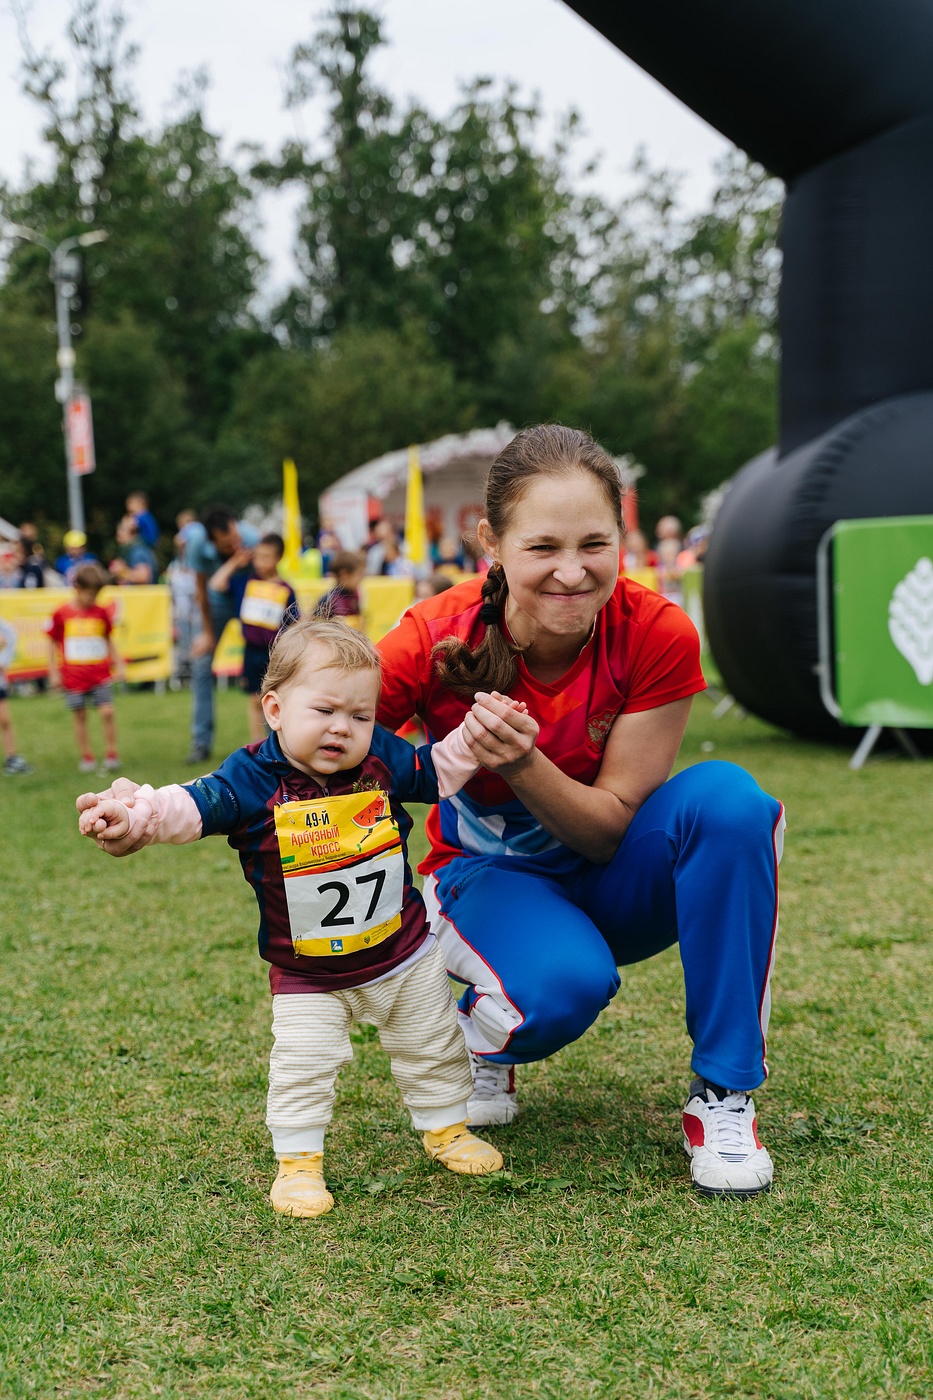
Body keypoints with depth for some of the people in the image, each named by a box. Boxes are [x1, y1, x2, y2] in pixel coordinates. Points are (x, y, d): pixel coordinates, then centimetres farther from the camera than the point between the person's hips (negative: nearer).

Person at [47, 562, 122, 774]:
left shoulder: (101, 613, 5)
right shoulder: (62, 614, -3)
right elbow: (55, 643, 5)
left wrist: (118, 664, 15)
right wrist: (54, 672, 3)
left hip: (100, 675, 1)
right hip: (74, 676, -1)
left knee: (107, 711, -7)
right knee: (80, 716, 6)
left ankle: (111, 754, 4)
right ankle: (86, 757, 17)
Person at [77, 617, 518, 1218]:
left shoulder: (383, 761, -10)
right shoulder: (252, 780, -20)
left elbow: (438, 769, 5)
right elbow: (192, 805, -26)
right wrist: (133, 814, -44)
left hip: (404, 953, 3)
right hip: (307, 975, -3)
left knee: (432, 1047, 17)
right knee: (302, 1064, -6)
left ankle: (446, 1128, 39)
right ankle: (298, 1161, 13)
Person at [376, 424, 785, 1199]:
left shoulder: (657, 636, -22)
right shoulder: (438, 639, -24)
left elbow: (612, 827, -17)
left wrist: (523, 764, -36)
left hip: (611, 879, 2)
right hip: (488, 877, -2)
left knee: (728, 798, -30)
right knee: (564, 986, -37)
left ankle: (724, 1093, -18)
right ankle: (483, 1029, 3)